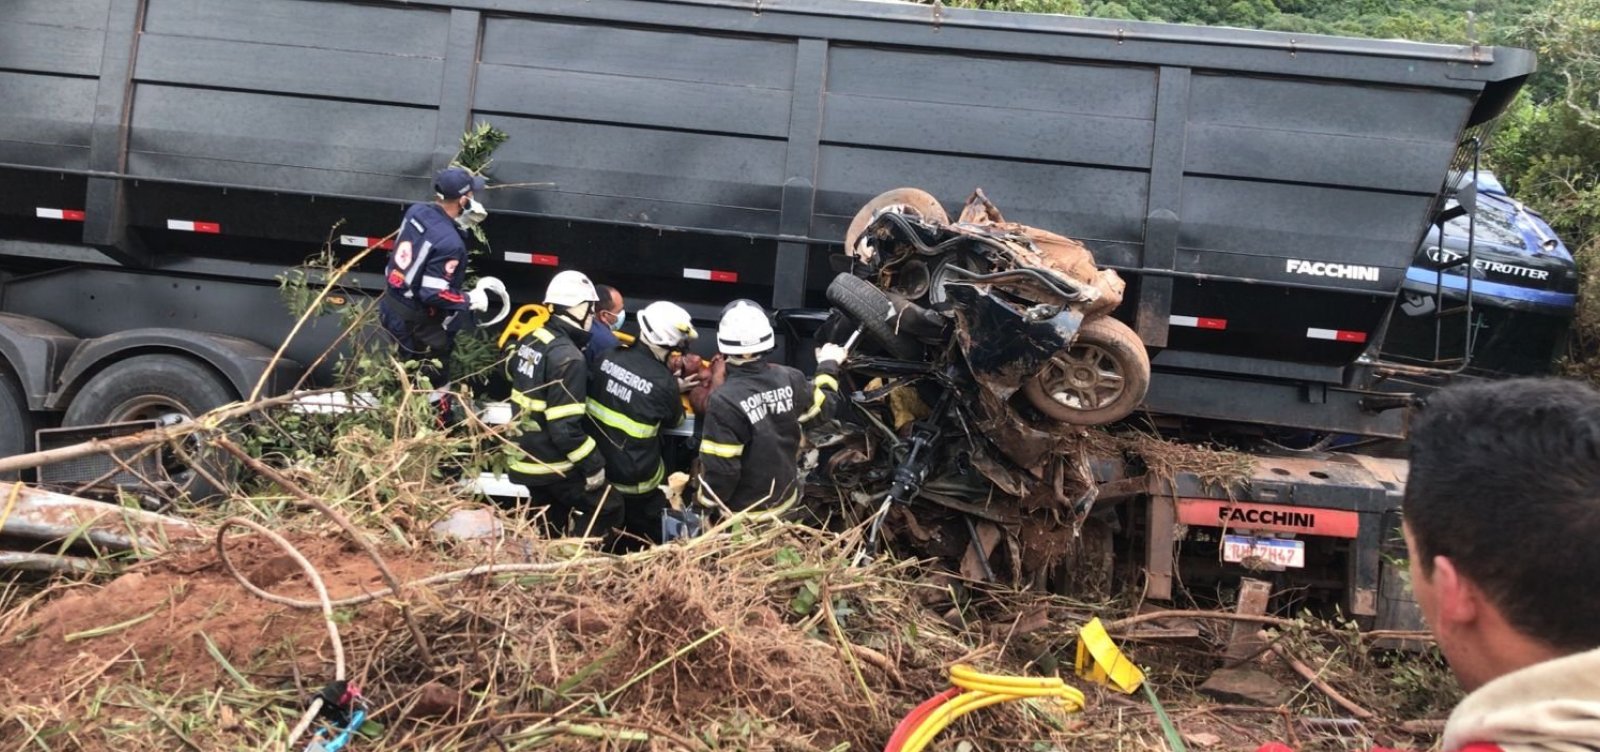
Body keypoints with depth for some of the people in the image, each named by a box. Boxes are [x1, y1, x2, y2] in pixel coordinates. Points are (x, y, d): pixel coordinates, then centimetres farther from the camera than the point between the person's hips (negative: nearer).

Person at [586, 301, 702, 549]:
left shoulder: (609, 357, -13)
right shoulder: (663, 382, -26)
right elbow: (675, 421, -5)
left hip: (598, 466, 5)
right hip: (635, 478, -5)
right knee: (646, 539, 19)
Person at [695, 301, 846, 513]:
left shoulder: (724, 400, -30)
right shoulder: (790, 379, -15)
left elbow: (720, 467, -26)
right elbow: (825, 408, 6)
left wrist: (707, 504, -8)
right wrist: (828, 366, 21)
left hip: (745, 509, -4)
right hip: (786, 495, 4)